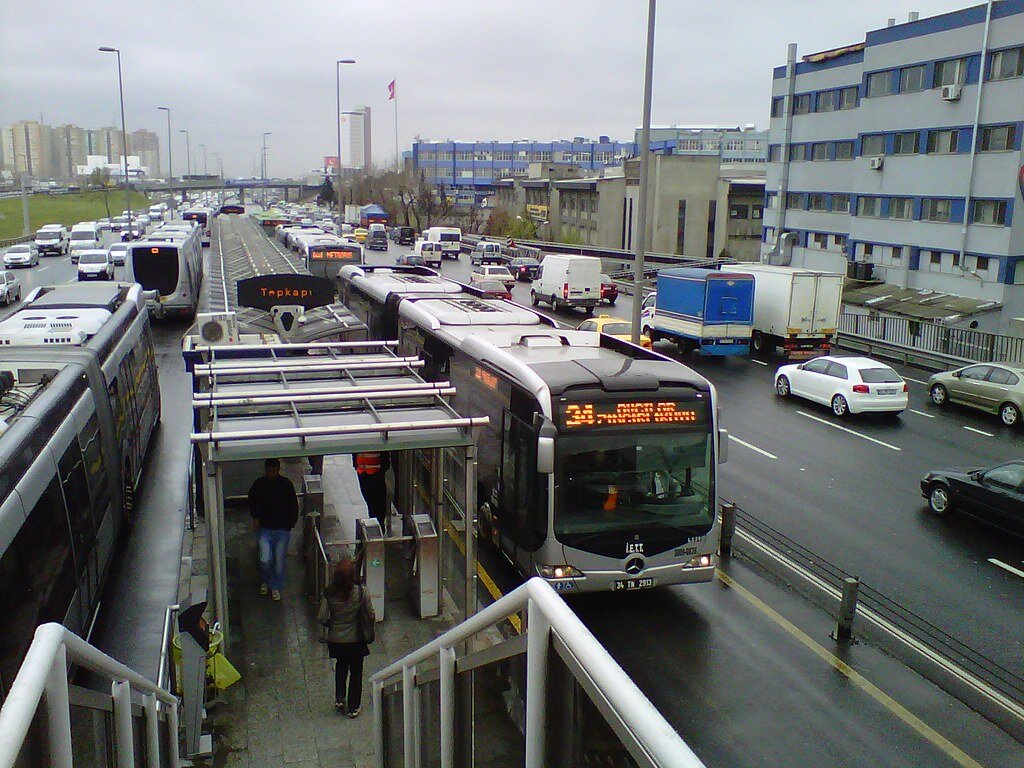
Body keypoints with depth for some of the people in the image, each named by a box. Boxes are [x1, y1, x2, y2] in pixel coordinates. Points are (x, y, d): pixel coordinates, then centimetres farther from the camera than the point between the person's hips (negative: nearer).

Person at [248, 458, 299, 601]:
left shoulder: (286, 484, -6)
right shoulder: (259, 484, -5)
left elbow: (293, 505, 4)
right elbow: (252, 501, 13)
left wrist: (290, 524, 1)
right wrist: (255, 517, 1)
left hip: (282, 529, 0)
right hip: (264, 529, 0)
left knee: (279, 559, 2)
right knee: (265, 559, -9)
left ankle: (276, 586, 23)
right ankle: (266, 580, 22)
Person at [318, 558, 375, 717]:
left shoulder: (329, 593, -16)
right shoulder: (360, 591, -19)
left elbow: (322, 618, -13)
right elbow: (371, 615, -12)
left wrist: (332, 624, 8)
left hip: (336, 639, 2)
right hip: (356, 639, -2)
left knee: (341, 665, 31)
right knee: (356, 671, 17)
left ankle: (339, 698, 26)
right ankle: (353, 708, 25)